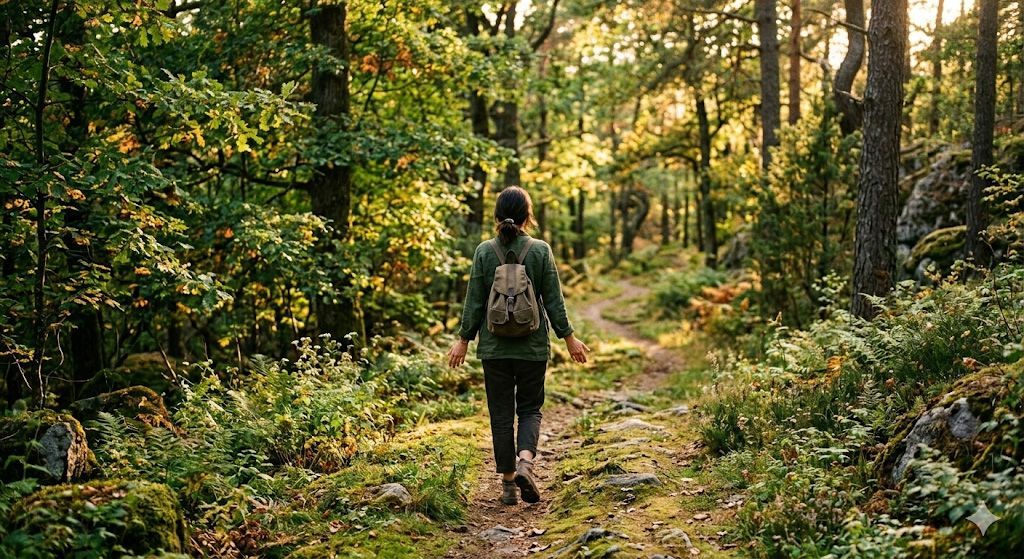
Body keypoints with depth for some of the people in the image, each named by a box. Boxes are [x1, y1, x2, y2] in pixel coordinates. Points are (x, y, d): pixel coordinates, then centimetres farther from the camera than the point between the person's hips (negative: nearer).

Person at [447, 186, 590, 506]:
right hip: (533, 346, 0)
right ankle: (525, 461, -13)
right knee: (530, 408, 13)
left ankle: (508, 482, 12)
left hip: (494, 347, 0)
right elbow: (553, 300, -3)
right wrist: (568, 338, 7)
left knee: (501, 414, 9)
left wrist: (463, 340, 8)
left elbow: (474, 302, -2)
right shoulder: (540, 251, -6)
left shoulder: (484, 252, -5)